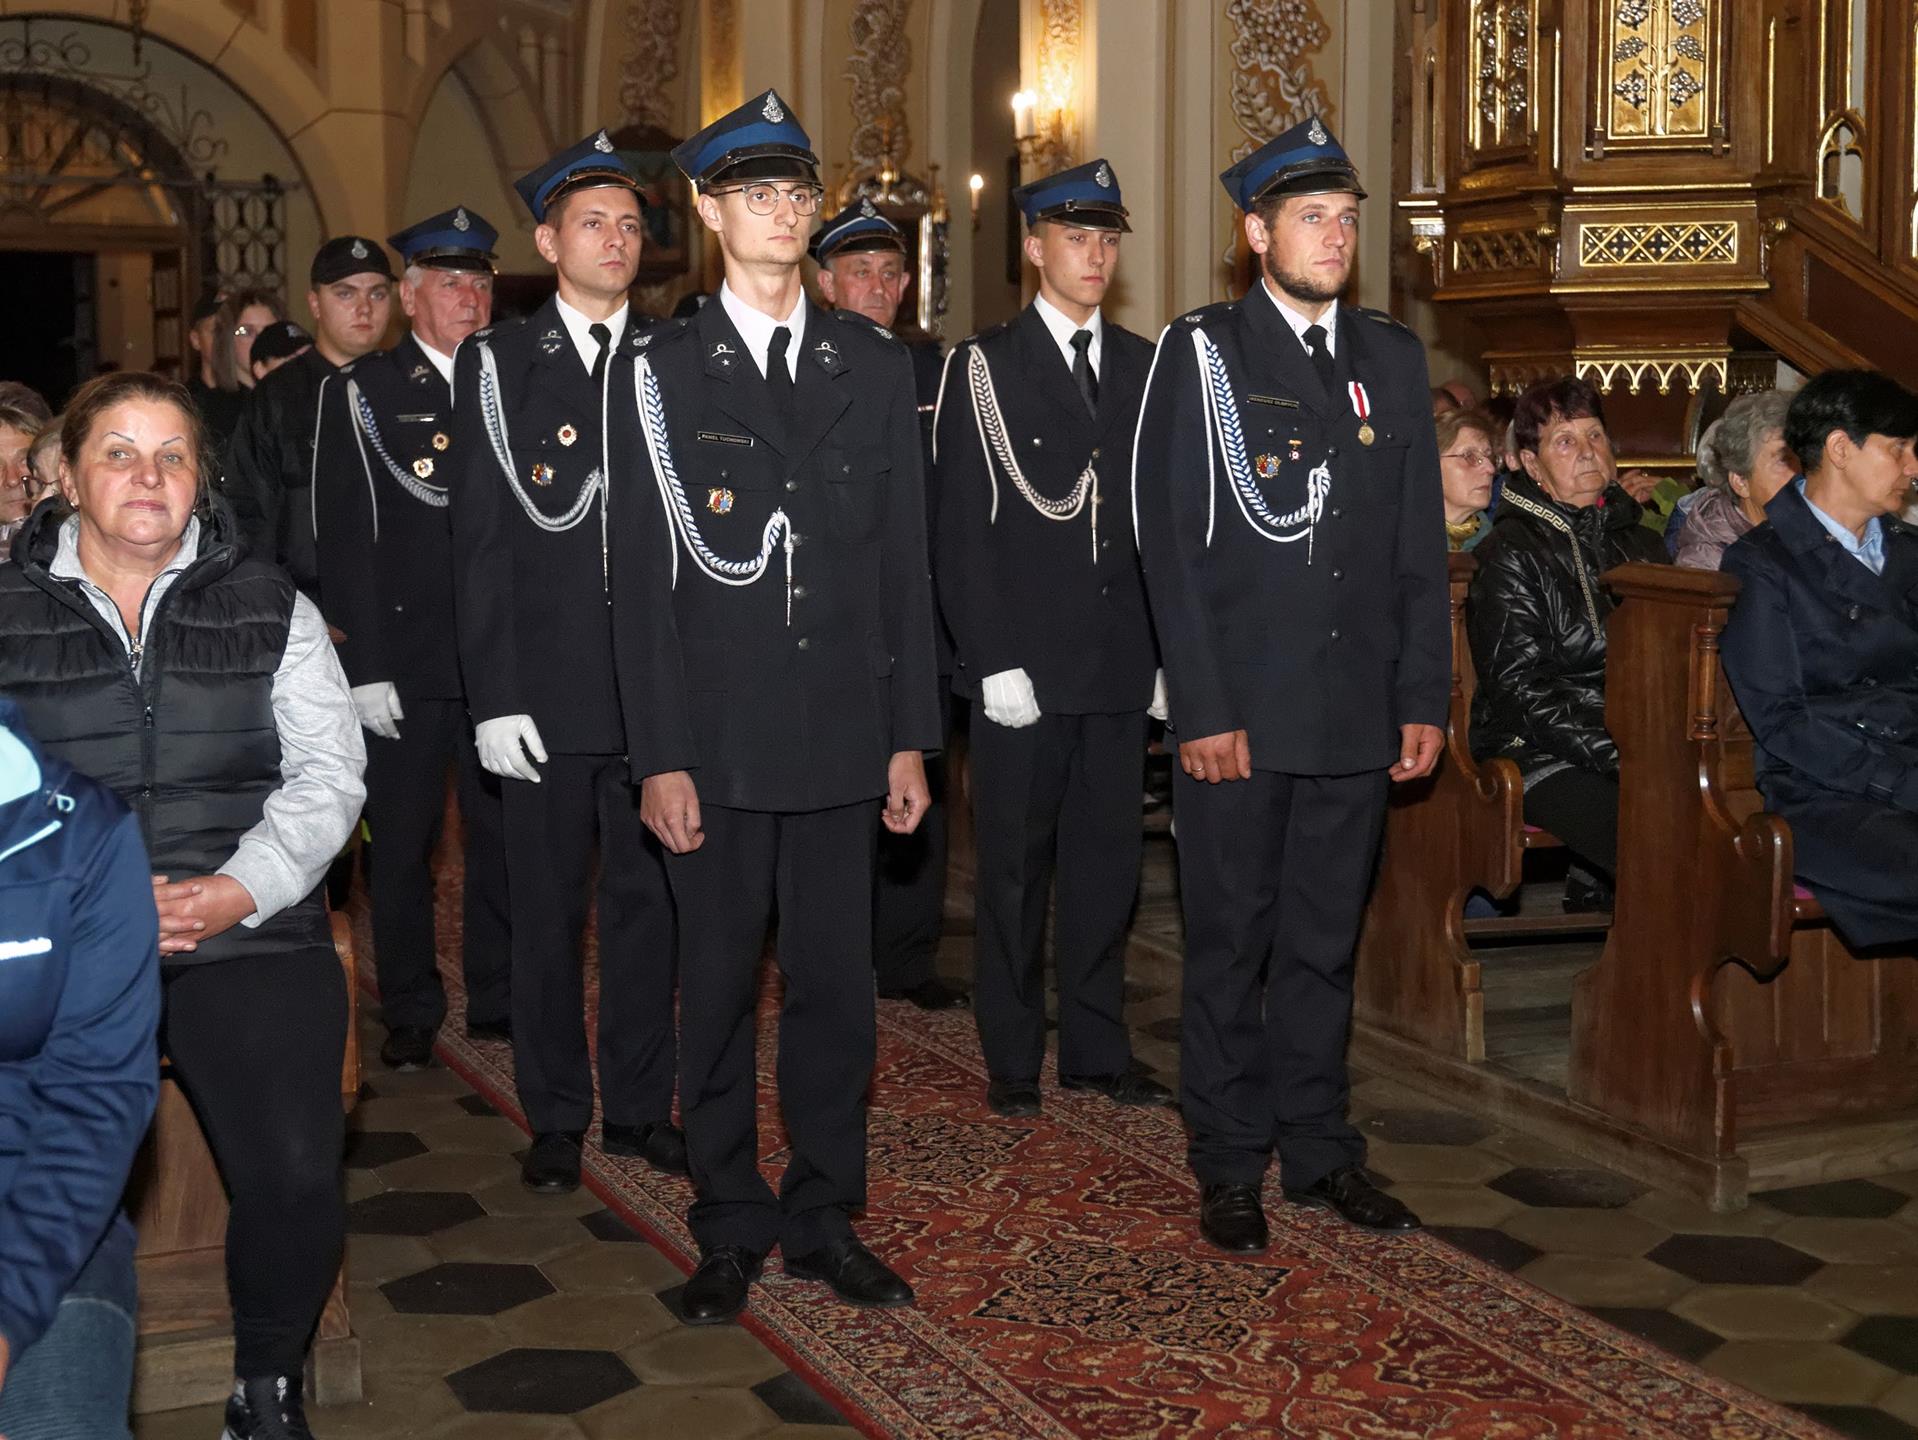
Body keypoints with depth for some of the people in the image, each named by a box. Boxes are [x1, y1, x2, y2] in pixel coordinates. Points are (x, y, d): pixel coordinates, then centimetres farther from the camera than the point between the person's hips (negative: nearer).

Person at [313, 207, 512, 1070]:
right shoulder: (362, 392, 0)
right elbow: (345, 539, -4)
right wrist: (365, 669, -11)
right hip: (404, 662, -2)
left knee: (502, 836, 8)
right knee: (402, 844, 5)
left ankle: (496, 1000, 22)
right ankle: (409, 1015, 18)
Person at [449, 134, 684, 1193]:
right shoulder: (496, 363, 2)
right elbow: (482, 544, -2)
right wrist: (493, 698, -9)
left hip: (656, 687, 2)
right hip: (545, 689, -2)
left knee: (647, 902, 10)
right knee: (548, 910, 7)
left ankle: (639, 1105, 23)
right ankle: (557, 1118, 20)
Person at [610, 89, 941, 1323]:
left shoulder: (876, 366, 9)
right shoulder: (662, 370, 1)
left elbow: (906, 561, 8)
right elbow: (646, 577, -2)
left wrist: (911, 737, 3)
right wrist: (661, 756, -8)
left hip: (843, 734, 2)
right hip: (718, 739, -2)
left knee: (837, 981, 8)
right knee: (719, 987, 6)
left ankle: (825, 1220, 21)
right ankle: (731, 1231, 19)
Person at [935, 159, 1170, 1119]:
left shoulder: (1146, 368, 11)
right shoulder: (983, 367, 0)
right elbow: (963, 532, -5)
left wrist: (1166, 652, 5)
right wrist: (995, 662, -12)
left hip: (1120, 667, 4)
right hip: (1024, 666, -3)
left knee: (1107, 861, 10)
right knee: (1016, 868, 5)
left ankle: (1096, 1050, 21)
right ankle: (1013, 1060, 15)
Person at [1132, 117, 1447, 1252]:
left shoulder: (1393, 358, 11)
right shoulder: (1201, 352, -1)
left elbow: (1422, 545, 10)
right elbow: (1172, 544, -6)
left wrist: (1425, 698, 4)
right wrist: (1203, 709, -12)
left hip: (1359, 712, 4)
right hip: (1241, 710, -3)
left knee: (1326, 941, 12)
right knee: (1231, 941, 6)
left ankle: (1319, 1148, 24)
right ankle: (1230, 1166, 17)